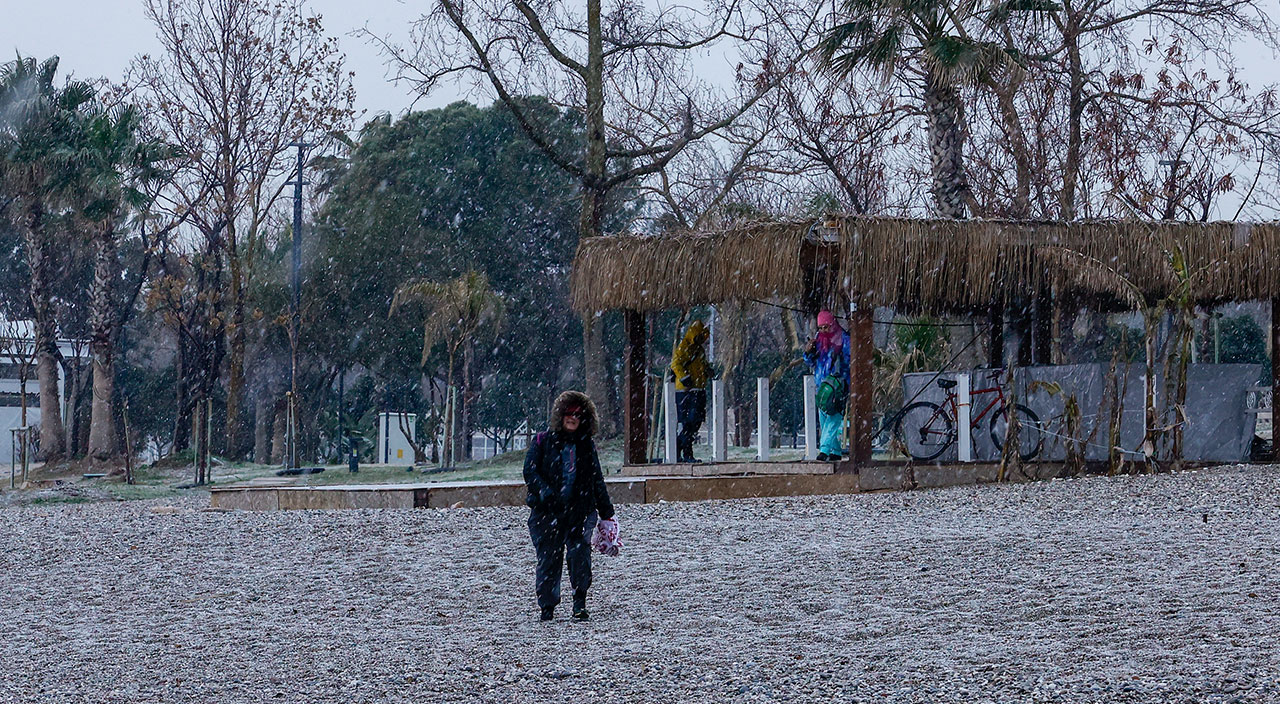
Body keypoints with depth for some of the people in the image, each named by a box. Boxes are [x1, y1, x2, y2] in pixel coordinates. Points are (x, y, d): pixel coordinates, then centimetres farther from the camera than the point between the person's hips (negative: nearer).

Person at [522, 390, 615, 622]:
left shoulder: (586, 445, 13)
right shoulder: (543, 442, 5)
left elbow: (597, 480, 19)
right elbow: (530, 471, -3)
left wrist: (606, 512, 19)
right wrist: (546, 494, -20)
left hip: (580, 509, 1)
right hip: (547, 512, -1)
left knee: (579, 551, -14)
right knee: (549, 557, 0)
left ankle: (580, 603, -3)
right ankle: (547, 606, 14)